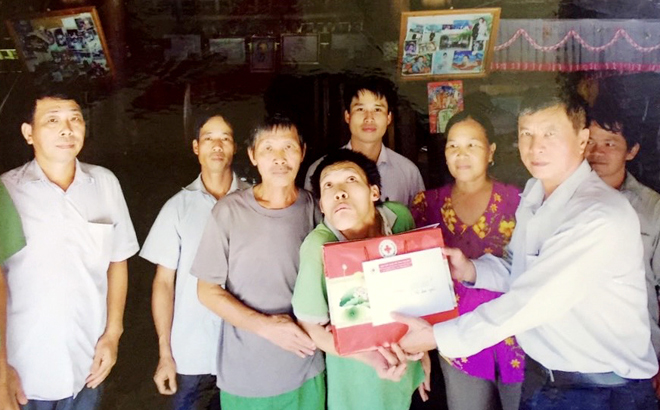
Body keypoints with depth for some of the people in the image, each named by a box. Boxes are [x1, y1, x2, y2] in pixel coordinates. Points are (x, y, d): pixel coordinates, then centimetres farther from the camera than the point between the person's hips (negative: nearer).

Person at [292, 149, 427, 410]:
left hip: (406, 362, 4)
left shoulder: (400, 217, -17)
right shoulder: (319, 247, -29)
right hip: (357, 376, -4)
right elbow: (310, 325, -17)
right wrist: (369, 355, -29)